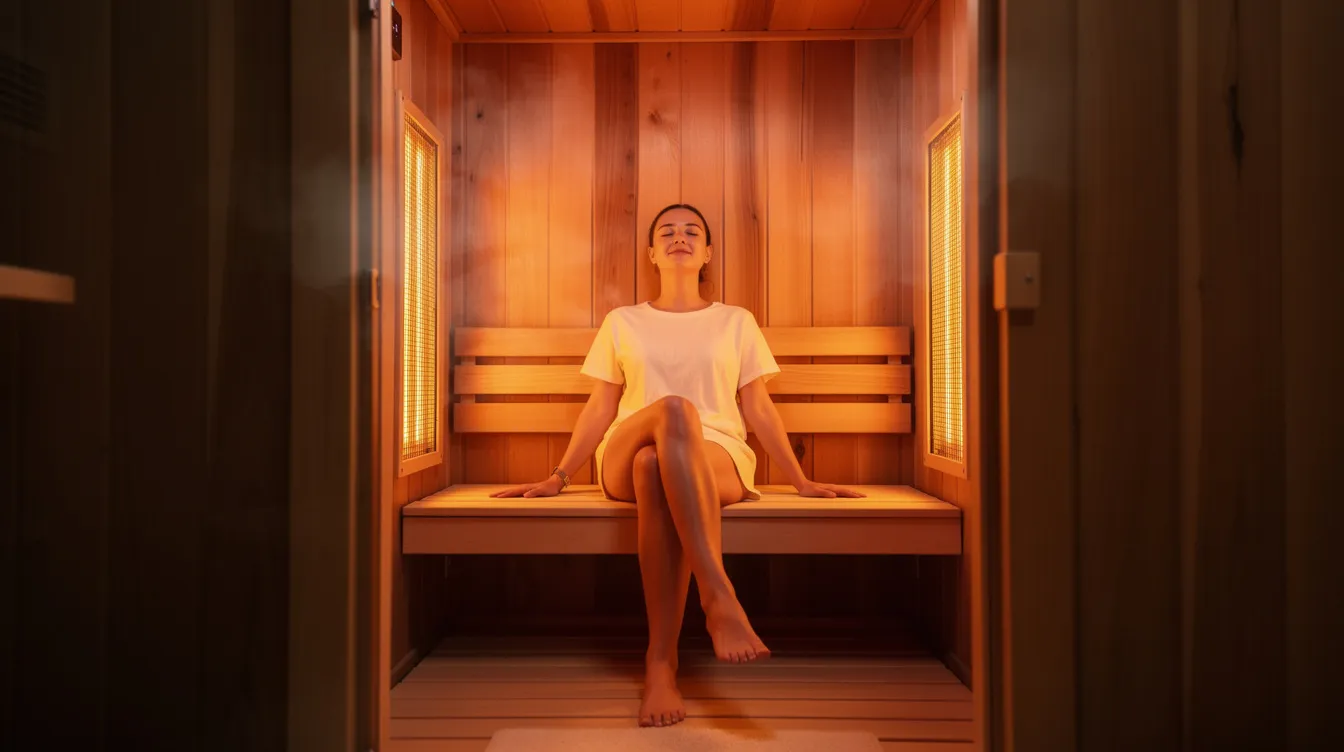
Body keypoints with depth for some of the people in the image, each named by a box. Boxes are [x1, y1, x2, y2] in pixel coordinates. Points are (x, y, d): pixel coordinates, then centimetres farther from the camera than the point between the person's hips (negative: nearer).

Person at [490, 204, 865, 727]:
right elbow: (600, 409, 16)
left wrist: (801, 481, 8)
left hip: (717, 458, 0)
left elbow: (758, 408, 14)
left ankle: (660, 662, -41)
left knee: (656, 465, -39)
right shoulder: (621, 323, 18)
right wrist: (558, 478, 9)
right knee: (675, 410, -38)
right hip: (623, 463, 0)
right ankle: (719, 596, -46)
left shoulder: (736, 322, 18)